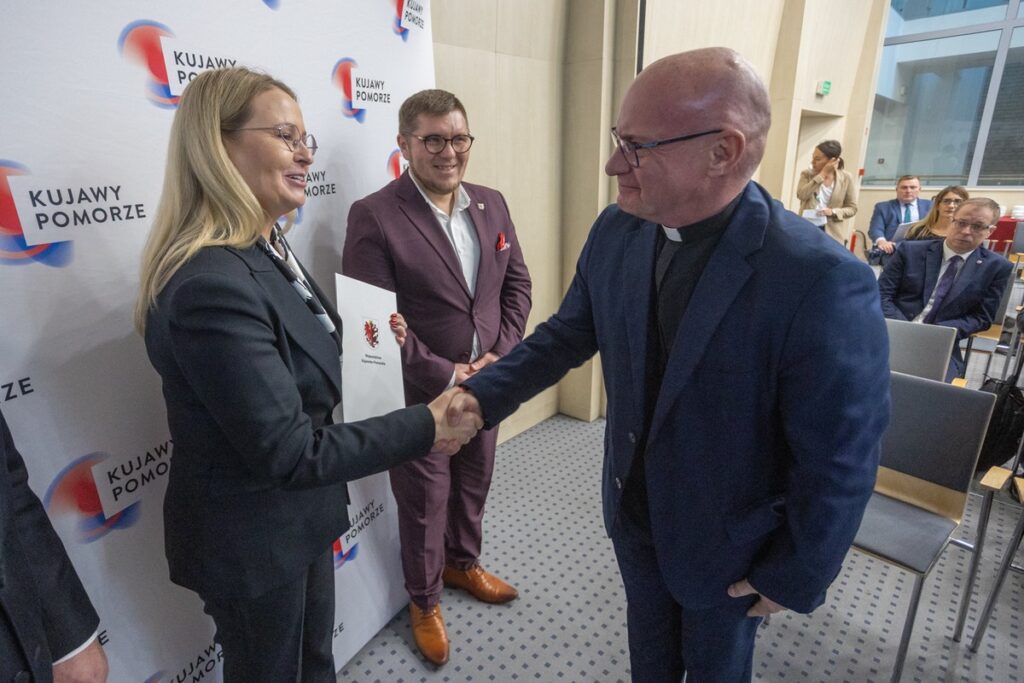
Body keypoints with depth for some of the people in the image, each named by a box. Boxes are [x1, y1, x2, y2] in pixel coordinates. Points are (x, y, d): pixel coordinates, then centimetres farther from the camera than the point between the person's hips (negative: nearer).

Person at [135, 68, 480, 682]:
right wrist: (422, 429, -24)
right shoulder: (211, 284, -30)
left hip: (300, 516, 8)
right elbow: (287, 450, -28)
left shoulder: (266, 249, -1)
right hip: (254, 544, -8)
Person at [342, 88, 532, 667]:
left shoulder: (492, 203, 4)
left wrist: (500, 355, -6)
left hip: (484, 384, 5)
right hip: (420, 396, -5)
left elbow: (517, 283, 6)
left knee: (474, 485, 23)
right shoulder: (374, 216, -14)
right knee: (425, 501, 13)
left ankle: (463, 563, 51)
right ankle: (425, 600, 40)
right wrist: (444, 375, -17)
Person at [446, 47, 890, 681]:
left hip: (726, 541, -4)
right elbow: (567, 334, 0)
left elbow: (840, 462, -21)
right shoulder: (615, 232, -12)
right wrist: (483, 393, -11)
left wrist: (794, 578, -10)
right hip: (632, 511, 5)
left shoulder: (823, 280, -30)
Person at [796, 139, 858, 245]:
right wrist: (822, 174, -14)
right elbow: (801, 195, -16)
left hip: (834, 234, 0)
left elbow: (852, 208, 4)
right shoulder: (806, 174, 4)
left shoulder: (846, 178, 2)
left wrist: (833, 212, -14)